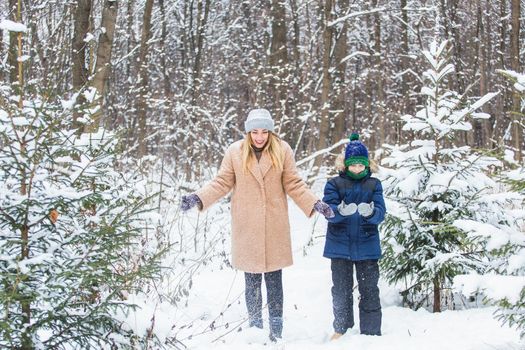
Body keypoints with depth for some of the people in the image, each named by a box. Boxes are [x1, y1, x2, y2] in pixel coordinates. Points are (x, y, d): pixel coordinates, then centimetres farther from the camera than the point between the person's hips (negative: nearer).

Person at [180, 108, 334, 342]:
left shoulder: (282, 151, -1)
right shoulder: (235, 152, -2)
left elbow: (294, 184, 2)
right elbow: (222, 183, 2)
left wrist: (314, 204, -9)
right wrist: (198, 198, -10)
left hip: (274, 225, 0)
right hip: (247, 226, 0)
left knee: (274, 278, 3)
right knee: (252, 279, 6)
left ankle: (276, 330, 11)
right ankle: (255, 328, 17)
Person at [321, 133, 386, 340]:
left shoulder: (374, 185, 5)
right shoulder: (334, 184, 3)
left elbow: (381, 213, -6)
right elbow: (329, 211, -10)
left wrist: (370, 212, -30)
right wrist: (341, 211, -33)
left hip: (367, 246, 0)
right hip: (340, 246, 0)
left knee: (369, 290, 2)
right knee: (341, 290, 10)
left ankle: (371, 332, 11)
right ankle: (341, 329, 25)